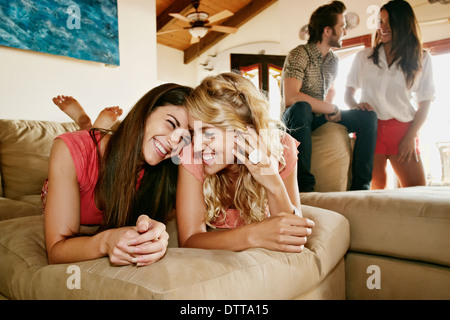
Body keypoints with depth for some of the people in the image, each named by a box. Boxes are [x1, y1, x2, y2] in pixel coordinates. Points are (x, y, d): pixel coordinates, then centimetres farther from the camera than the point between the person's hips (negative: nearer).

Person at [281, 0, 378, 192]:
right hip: (296, 119, -7)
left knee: (368, 116, -8)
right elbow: (290, 98, -28)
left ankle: (360, 186, -11)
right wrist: (331, 109, -19)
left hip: (322, 118, 7)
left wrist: (329, 108, 3)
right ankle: (304, 185, -38)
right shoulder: (299, 54, -14)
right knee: (301, 108, -40)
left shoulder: (333, 60, 11)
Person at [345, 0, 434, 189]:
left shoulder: (421, 59, 11)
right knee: (376, 185, -3)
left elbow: (424, 102, 8)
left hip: (402, 129, 1)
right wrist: (355, 105, -8)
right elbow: (348, 93, 15)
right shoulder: (364, 57, 13)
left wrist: (411, 136, -3)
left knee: (418, 190, -7)